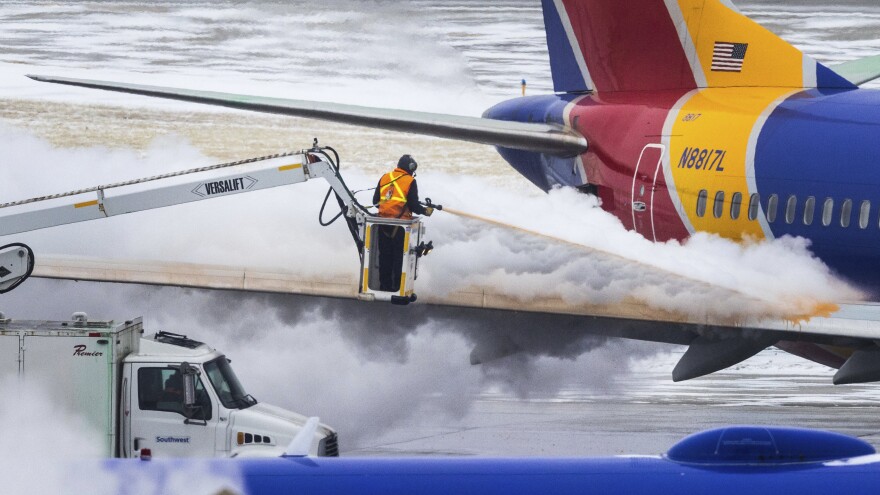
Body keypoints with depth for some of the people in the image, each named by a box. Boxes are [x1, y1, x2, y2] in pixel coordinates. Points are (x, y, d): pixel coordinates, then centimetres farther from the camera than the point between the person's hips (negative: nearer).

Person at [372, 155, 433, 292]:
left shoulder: (385, 178, 6)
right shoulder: (410, 181, -8)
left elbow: (375, 201, 10)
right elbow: (413, 205, -10)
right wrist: (425, 211, 9)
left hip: (383, 222, 4)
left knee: (385, 254, 13)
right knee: (399, 255, 4)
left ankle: (384, 284, 16)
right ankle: (397, 285, 4)